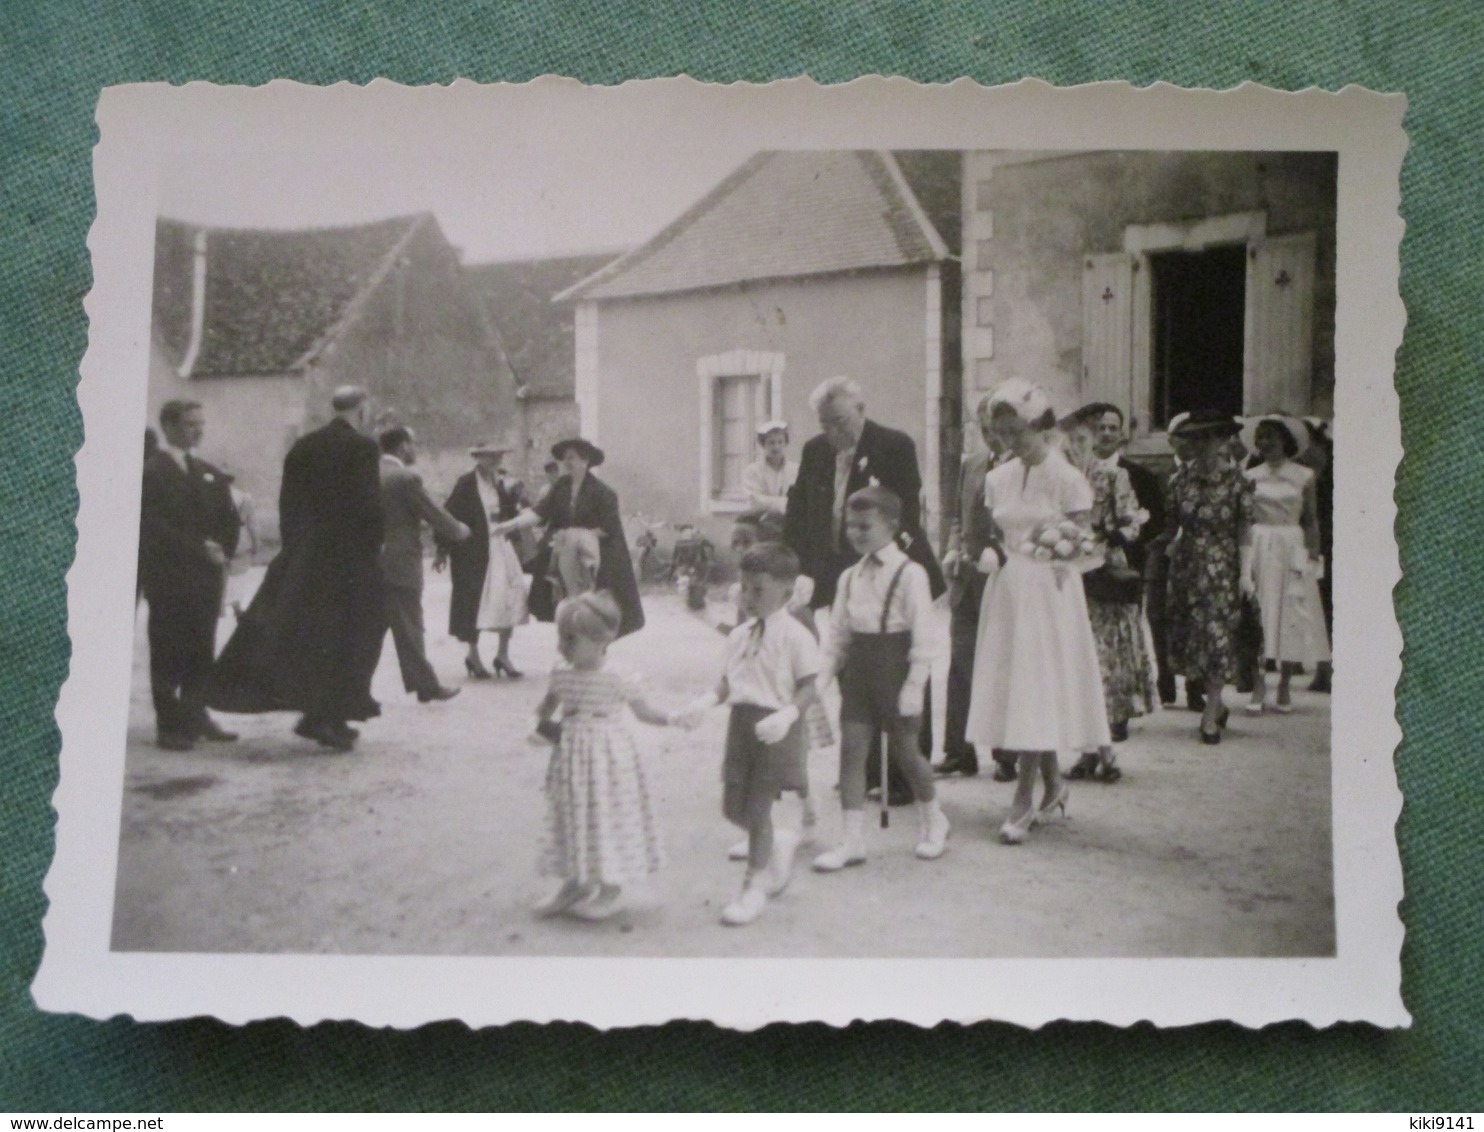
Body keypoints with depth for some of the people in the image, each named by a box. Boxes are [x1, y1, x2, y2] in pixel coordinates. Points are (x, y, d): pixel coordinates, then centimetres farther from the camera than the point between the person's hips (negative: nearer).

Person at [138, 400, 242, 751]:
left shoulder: (208, 473, 15)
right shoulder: (151, 471, -7)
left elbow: (230, 519, 17)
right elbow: (154, 525, -14)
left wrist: (221, 550, 0)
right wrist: (200, 548, -15)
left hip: (206, 577, 6)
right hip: (167, 579, -6)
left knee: (201, 652, 10)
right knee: (168, 653, -1)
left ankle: (195, 716, 19)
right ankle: (169, 725, 4)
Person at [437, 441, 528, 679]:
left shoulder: (502, 484, 9)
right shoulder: (466, 484, -8)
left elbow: (511, 516, 8)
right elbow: (450, 515, -8)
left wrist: (512, 495, -9)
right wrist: (443, 550, -9)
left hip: (501, 548, 5)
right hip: (474, 551, -5)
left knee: (510, 597, -1)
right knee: (474, 600, 2)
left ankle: (503, 654, 10)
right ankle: (473, 656, 17)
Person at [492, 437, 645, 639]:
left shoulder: (601, 492, -12)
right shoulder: (561, 487, 2)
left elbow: (607, 529, -13)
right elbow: (538, 512, -7)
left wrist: (578, 535, -14)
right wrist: (506, 526, -18)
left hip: (597, 565, -5)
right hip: (568, 561, 5)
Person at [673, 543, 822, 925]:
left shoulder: (795, 636, -11)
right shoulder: (739, 636, 9)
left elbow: (809, 688, -13)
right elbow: (727, 683, 11)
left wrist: (786, 715, -28)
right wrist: (705, 703, -6)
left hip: (775, 729, -7)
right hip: (741, 723, 7)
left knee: (758, 808, -2)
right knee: (733, 808, 9)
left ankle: (755, 887, 13)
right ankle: (780, 844, 37)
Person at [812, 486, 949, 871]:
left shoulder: (909, 574, -10)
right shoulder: (850, 577, 8)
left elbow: (922, 637, -12)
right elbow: (838, 633, 11)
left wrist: (914, 685, -15)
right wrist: (823, 674, 3)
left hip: (894, 666, -5)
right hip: (858, 670, 5)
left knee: (904, 750, 6)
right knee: (851, 748, -1)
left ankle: (932, 820, 31)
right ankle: (852, 841, 4)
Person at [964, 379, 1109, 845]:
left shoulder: (1066, 478, -8)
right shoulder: (998, 479, 9)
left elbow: (1083, 540, -6)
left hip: (1049, 591, -6)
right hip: (1006, 590, 6)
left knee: (1037, 688, -7)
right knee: (1011, 685, 8)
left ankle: (1022, 803, -4)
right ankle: (1053, 781, 25)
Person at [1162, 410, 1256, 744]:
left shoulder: (1236, 479, -3)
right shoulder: (1181, 478, 3)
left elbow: (1245, 531, -4)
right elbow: (1172, 523, 10)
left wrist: (1245, 573, -9)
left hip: (1222, 568, -3)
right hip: (1187, 565, 3)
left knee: (1218, 635, -5)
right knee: (1185, 633, 3)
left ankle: (1210, 716, 4)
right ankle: (1215, 704, 22)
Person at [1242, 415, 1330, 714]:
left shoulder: (1304, 477, 3)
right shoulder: (1251, 477, 8)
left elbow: (1311, 520, 3)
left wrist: (1312, 555, -5)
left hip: (1292, 549, -1)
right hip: (1258, 550, 1)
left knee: (1292, 617, -1)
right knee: (1256, 617, -4)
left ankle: (1284, 688, 8)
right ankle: (1258, 686, -1)